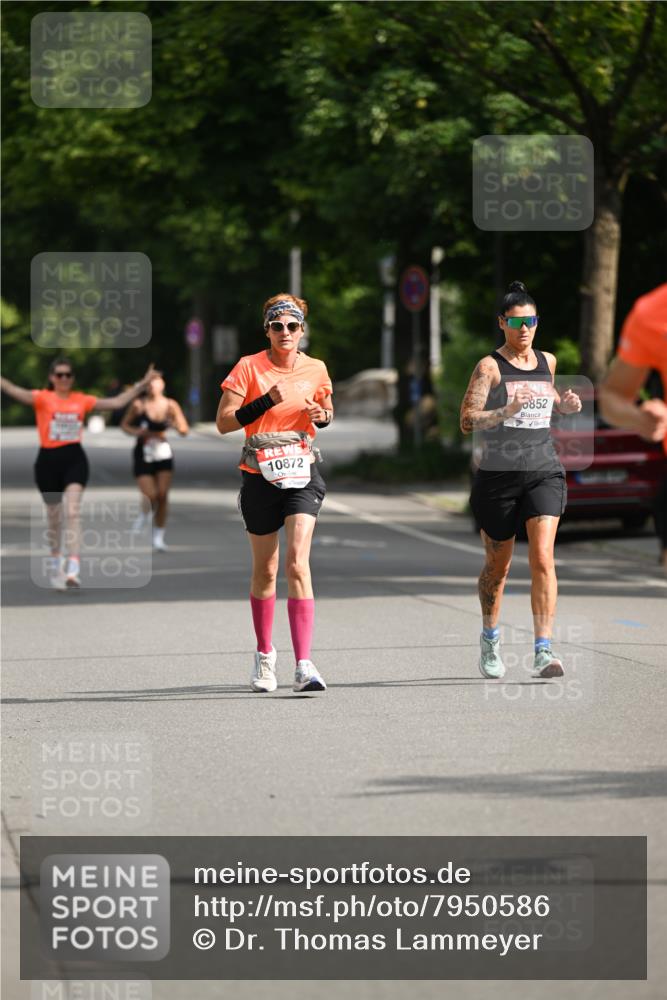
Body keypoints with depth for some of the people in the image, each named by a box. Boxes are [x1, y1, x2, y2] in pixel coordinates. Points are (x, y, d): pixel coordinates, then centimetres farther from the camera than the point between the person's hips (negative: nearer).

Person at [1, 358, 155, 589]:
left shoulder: (82, 400, 5)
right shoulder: (42, 398, -2)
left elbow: (117, 402, 8)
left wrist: (141, 385, 5)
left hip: (75, 459, 0)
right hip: (48, 460, 0)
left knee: (73, 513, -18)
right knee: (54, 518, 14)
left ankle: (73, 570, -25)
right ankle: (56, 561, 39)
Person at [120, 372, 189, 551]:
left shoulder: (170, 406, -2)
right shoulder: (138, 405, -6)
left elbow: (184, 431, 1)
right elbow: (124, 424, 6)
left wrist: (175, 424, -20)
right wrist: (136, 432, -14)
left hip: (163, 453, 2)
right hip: (143, 454, -2)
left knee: (163, 495, -6)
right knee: (151, 496, -11)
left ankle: (158, 536, 5)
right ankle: (145, 514, 24)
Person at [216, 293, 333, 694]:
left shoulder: (316, 370, 3)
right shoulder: (249, 367, -4)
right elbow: (224, 422, -7)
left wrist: (323, 416, -3)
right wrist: (264, 403, -19)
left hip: (302, 475, 0)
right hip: (260, 477, 0)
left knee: (298, 562, -16)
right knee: (265, 569, 10)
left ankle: (304, 665, -22)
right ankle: (265, 654, 32)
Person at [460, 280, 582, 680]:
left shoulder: (547, 361, 11)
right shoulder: (490, 366, -5)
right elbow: (467, 421, -11)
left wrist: (564, 404, 11)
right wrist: (507, 411, -25)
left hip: (544, 472, 2)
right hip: (499, 474, -2)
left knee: (543, 557, -14)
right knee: (498, 565, 11)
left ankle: (544, 650, -17)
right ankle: (490, 639, 35)